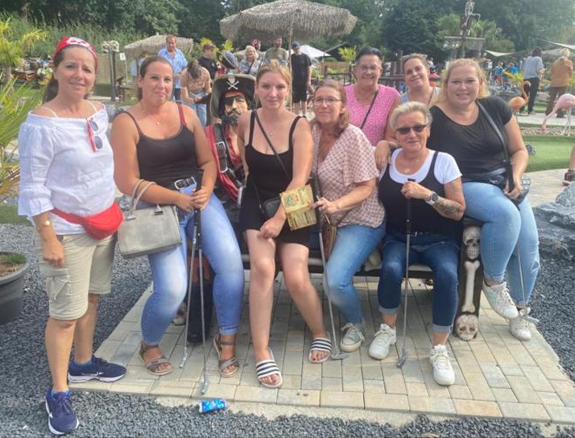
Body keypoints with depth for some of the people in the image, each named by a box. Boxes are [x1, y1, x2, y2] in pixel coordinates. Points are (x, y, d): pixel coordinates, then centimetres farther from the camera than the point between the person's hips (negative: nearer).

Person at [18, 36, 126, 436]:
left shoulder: (98, 112, 4)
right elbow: (32, 187, -16)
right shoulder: (41, 123, -17)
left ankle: (83, 363, 37)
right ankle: (58, 393, 16)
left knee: (91, 298, 18)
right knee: (66, 313, 0)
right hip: (67, 231, -7)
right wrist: (48, 238, -18)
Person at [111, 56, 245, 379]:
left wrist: (206, 189, -10)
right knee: (172, 289, -17)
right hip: (160, 207, -4)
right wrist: (176, 198, -15)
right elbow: (128, 182, -10)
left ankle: (227, 339, 6)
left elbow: (208, 161, 11)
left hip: (200, 197, 4)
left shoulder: (186, 113, 9)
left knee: (231, 262, -17)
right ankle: (149, 344, 17)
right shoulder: (126, 122, -4)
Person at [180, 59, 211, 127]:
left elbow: (208, 88, -10)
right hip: (189, 95, -2)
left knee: (204, 121, 0)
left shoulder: (205, 73, -29)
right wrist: (194, 100, -47)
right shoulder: (184, 75, -34)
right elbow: (185, 97, -28)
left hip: (202, 94, 2)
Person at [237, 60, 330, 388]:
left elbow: (300, 178, -14)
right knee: (263, 267, -23)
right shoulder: (246, 121, -1)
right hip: (257, 204, 2)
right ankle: (261, 352, -12)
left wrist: (279, 219, -21)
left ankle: (321, 334, 14)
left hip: (292, 207, -1)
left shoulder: (300, 125, -8)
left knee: (296, 277, -16)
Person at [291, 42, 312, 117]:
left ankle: (304, 115, 13)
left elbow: (309, 69, -2)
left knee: (304, 99, 4)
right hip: (294, 81, 2)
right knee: (295, 100, 4)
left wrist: (309, 80, -8)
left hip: (304, 81, -2)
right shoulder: (291, 57, 6)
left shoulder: (305, 57, -1)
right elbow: (289, 69, 10)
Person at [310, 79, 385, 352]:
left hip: (360, 220, -7)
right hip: (329, 217, 7)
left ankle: (356, 325, 8)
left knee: (335, 280, -24)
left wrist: (336, 204, -31)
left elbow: (367, 187, -16)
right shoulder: (314, 133, 2)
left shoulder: (353, 136, -16)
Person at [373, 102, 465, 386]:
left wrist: (427, 194, -22)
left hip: (439, 240, -1)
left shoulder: (443, 161, -3)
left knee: (447, 274, -32)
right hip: (399, 237, 1)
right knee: (391, 269, -31)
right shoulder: (385, 160, 4)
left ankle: (439, 349, -13)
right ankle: (387, 330, -3)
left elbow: (458, 211, -8)